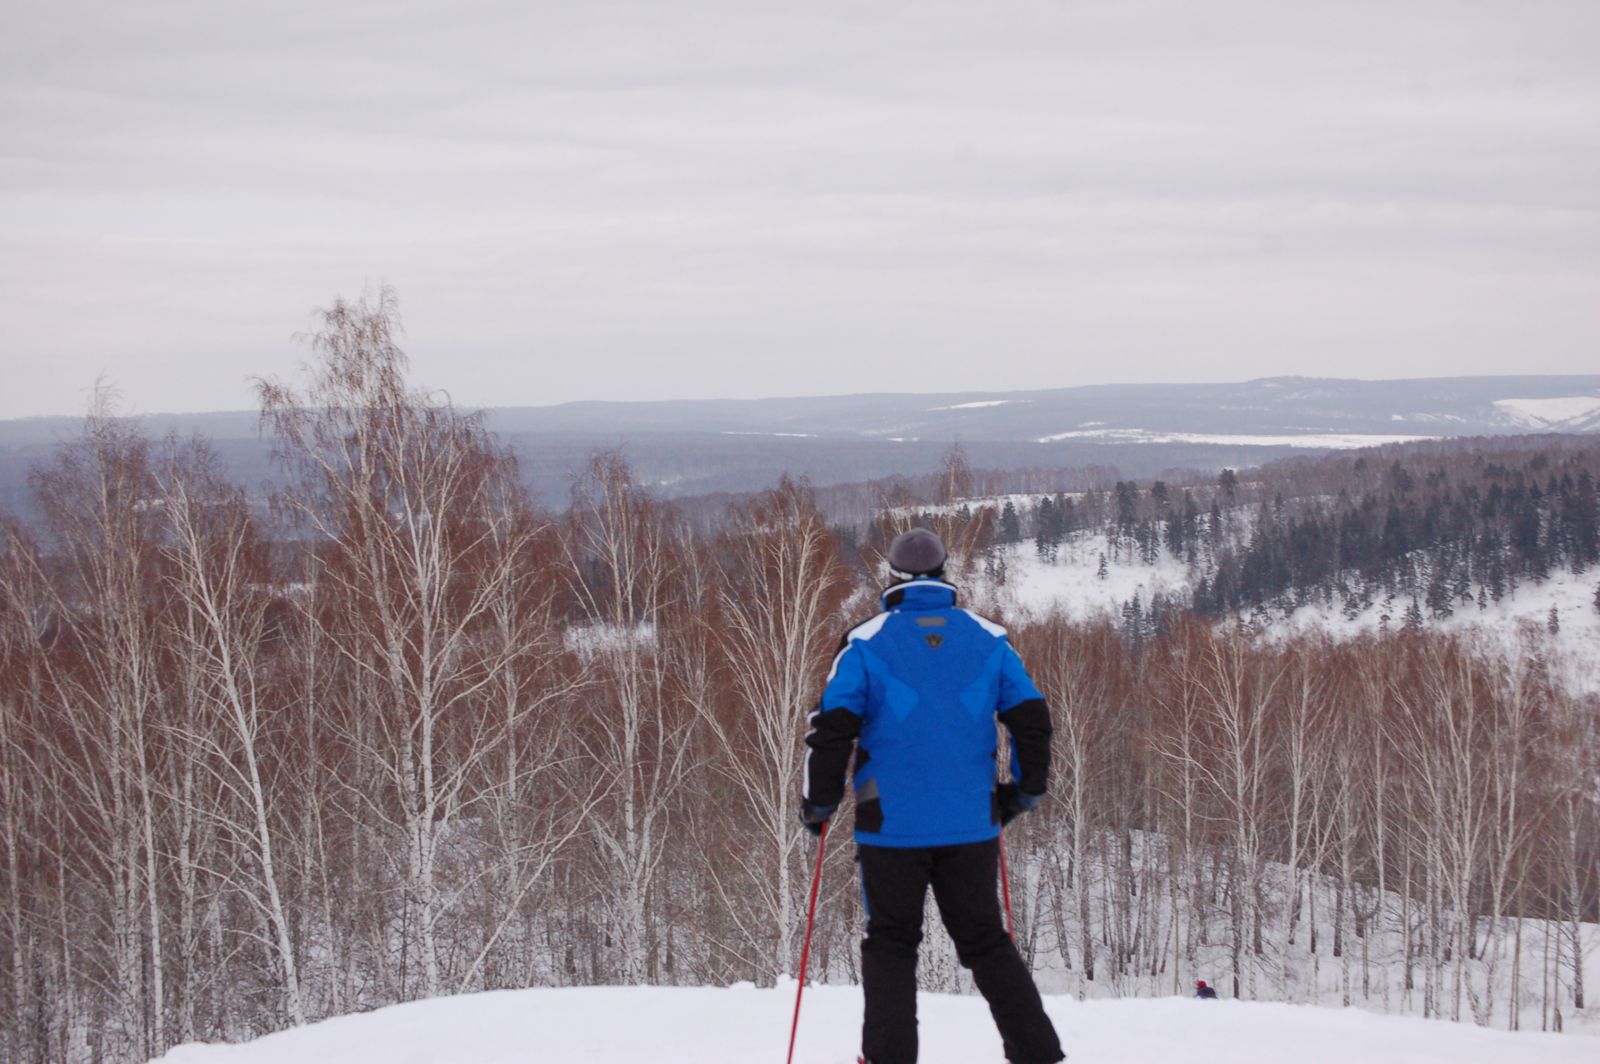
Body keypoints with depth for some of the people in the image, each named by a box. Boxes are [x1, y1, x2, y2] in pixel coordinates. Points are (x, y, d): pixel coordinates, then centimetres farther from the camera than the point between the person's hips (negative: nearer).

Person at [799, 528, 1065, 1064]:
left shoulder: (867, 642, -2)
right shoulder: (988, 638, 6)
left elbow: (832, 726, -6)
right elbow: (1032, 718, 8)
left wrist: (818, 805, 7)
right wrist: (1024, 792, 23)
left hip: (891, 825, -2)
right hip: (971, 824, 2)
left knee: (890, 944, 9)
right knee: (987, 943, 12)